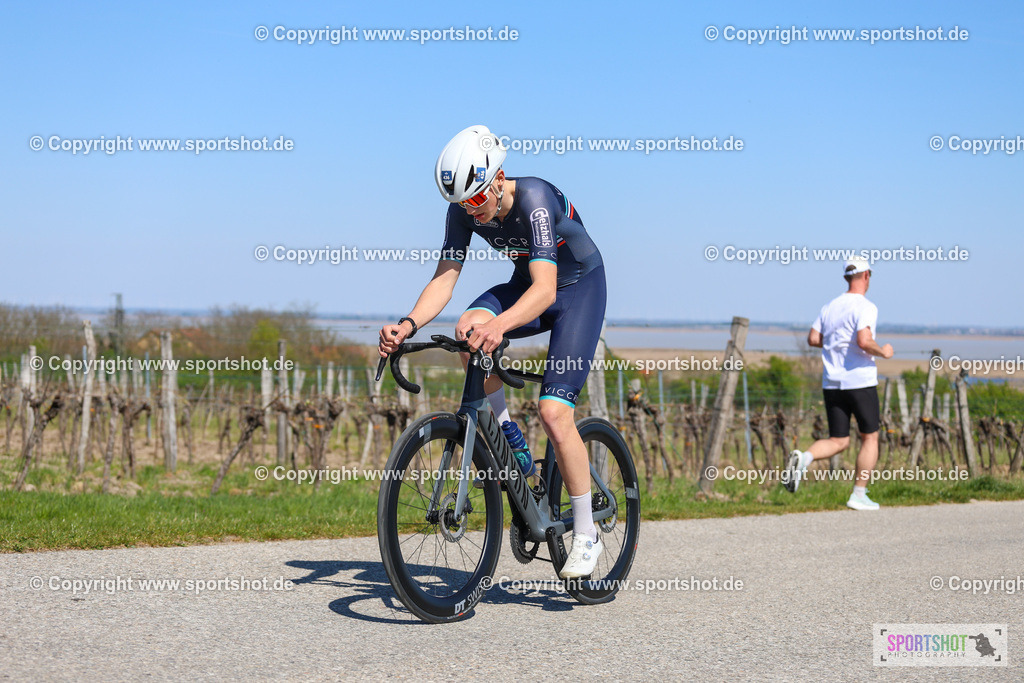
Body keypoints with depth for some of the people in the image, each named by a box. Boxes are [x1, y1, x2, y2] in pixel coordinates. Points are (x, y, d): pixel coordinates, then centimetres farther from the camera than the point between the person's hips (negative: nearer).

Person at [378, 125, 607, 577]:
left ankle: (586, 536, -3)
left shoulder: (534, 200, -33)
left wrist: (499, 325, -61)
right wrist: (408, 324, -37)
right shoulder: (464, 210, -15)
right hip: (524, 283, 6)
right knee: (469, 330, -29)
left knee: (554, 413, -19)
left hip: (578, 289, -5)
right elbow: (444, 278, -18)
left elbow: (545, 289, -43)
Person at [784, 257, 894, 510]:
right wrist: (883, 352, -6)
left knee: (838, 441, 10)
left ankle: (803, 458, -18)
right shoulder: (866, 307, -11)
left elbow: (813, 339, 8)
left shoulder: (830, 307, 10)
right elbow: (864, 341, -24)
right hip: (860, 382, -6)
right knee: (870, 438, 11)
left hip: (832, 383, 6)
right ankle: (859, 495, 10)